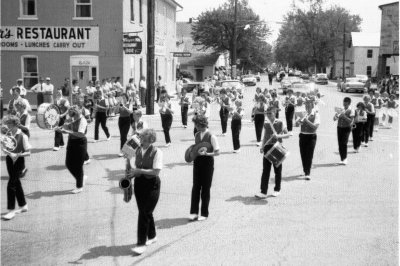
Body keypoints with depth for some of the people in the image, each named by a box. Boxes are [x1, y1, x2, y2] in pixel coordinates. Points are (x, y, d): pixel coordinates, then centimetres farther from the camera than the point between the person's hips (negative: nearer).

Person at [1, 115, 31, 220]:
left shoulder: (22, 136, -16)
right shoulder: (8, 134, 1)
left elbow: (28, 153, -15)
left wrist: (16, 155, -27)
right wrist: (5, 150, -11)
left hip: (18, 161, -6)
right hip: (9, 160, 7)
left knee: (11, 185, -9)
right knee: (16, 183, 16)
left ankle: (11, 210, -1)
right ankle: (23, 206, 30)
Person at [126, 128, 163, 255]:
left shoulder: (157, 152, -13)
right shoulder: (138, 150, 7)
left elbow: (156, 171, -19)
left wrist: (139, 170, -22)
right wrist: (132, 171, -3)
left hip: (152, 184, -6)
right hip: (139, 182, 7)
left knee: (145, 213, -8)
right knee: (145, 212, 13)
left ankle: (141, 243, -2)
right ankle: (152, 236, 32)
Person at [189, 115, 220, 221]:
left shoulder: (211, 136, -13)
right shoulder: (197, 135, 6)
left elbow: (217, 152, -12)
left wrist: (206, 153, -24)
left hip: (207, 163, -5)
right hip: (197, 163, 5)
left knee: (205, 189, 4)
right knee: (195, 188, 5)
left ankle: (204, 213, 15)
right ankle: (194, 212, 12)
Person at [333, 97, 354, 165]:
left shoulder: (351, 111, -2)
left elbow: (350, 121, -12)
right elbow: (334, 119, 11)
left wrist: (344, 116, -20)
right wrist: (336, 115, -10)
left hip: (346, 128, -5)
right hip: (339, 127, 5)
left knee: (344, 143, -15)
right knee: (340, 144, 2)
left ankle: (345, 159, -9)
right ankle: (342, 159, 8)